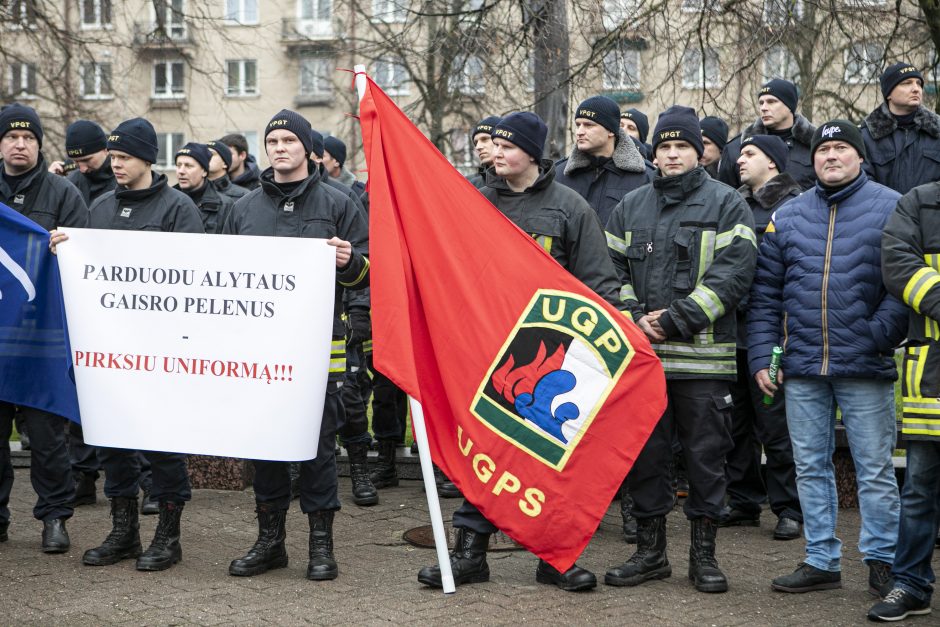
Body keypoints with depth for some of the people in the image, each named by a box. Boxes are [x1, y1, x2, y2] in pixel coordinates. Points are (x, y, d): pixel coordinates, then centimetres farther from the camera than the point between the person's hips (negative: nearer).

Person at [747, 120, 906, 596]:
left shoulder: (892, 208, 0)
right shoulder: (786, 217, 11)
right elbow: (765, 294, 10)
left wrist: (878, 335, -16)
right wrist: (762, 357, 3)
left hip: (865, 368, -4)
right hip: (801, 368, 4)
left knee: (875, 469, 3)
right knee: (810, 467, 10)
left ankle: (882, 561, 15)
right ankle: (821, 561, 20)